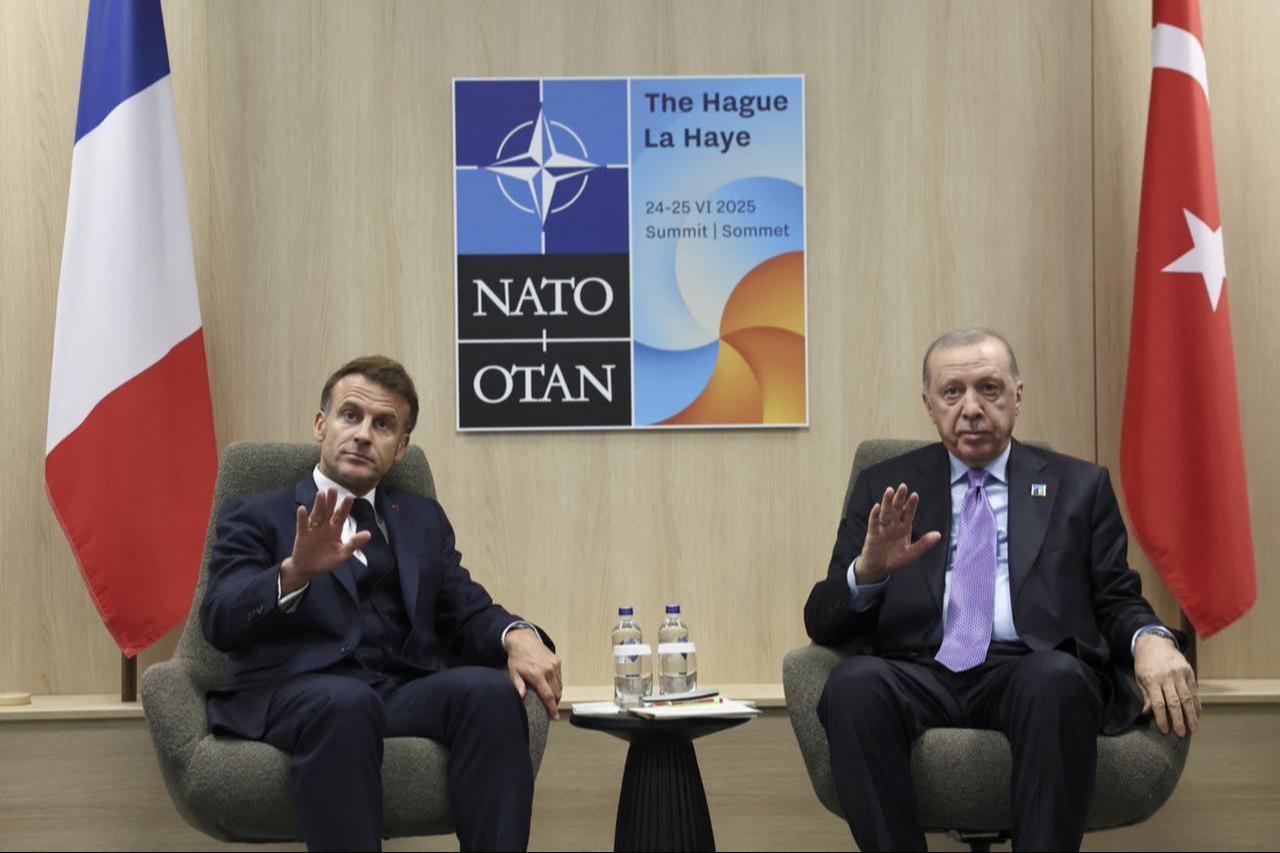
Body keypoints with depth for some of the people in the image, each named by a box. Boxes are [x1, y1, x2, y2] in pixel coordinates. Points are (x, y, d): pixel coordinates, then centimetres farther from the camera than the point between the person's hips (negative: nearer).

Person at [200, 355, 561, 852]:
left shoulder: (424, 521, 26)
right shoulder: (256, 516, 14)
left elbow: (468, 615, 15)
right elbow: (220, 622, -3)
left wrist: (517, 636, -9)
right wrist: (295, 573, -24)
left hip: (405, 693, 3)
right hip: (291, 694, -3)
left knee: (491, 690, -29)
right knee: (346, 703, -38)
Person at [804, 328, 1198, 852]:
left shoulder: (1080, 487, 18)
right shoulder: (885, 488, 18)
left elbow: (1117, 604, 15)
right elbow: (822, 622, 12)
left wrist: (1151, 638, -10)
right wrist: (867, 570, -11)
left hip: (1035, 675, 0)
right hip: (921, 676, 1)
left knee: (1056, 676, -36)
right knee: (853, 682, -34)